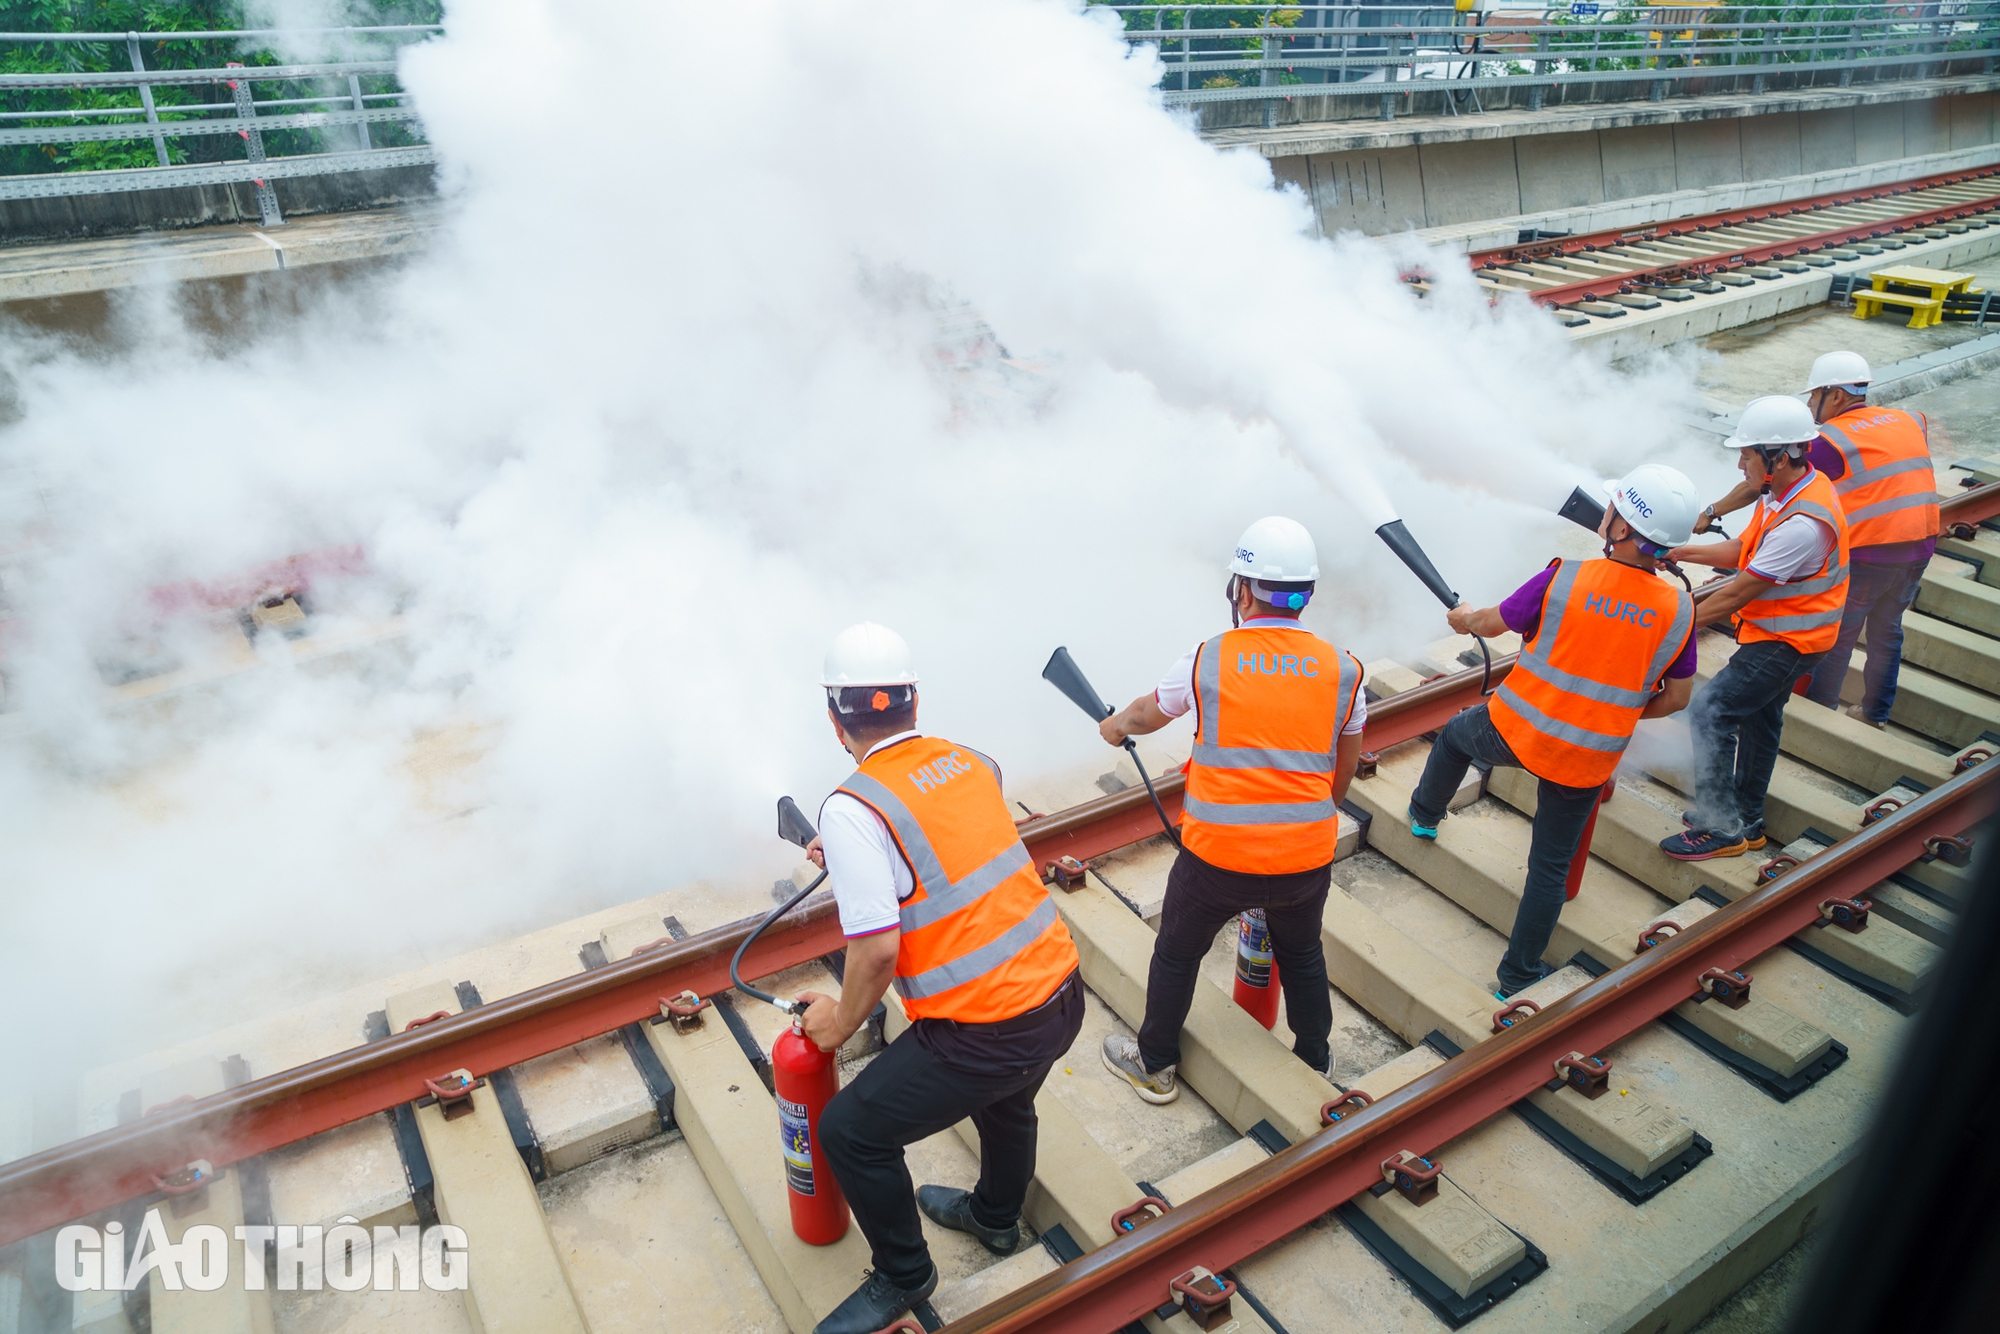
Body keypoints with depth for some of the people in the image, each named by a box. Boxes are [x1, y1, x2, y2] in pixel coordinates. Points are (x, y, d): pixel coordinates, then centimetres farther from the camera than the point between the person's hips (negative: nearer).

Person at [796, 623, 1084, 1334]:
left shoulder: (853, 808, -16)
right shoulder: (963, 760, 6)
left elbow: (878, 949, -20)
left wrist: (840, 1022, -1)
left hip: (984, 1031, -8)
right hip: (1062, 992, 8)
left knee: (851, 1132, 11)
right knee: (1006, 1096, 36)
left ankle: (902, 1276, 31)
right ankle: (996, 1217, 62)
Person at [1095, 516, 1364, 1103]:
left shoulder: (1207, 660, -9)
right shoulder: (1342, 670, -4)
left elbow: (1149, 712, 12)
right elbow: (1344, 771, 10)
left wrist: (1118, 725, 35)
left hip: (1217, 856, -2)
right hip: (1308, 857, 3)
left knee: (1176, 953, 21)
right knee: (1303, 956, 28)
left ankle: (1154, 1065, 38)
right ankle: (1314, 1066, 46)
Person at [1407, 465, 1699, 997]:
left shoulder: (1565, 579, -18)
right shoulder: (1679, 608, -9)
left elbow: (1491, 623, -2)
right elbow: (1676, 698, 2)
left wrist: (1463, 617, 22)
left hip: (1515, 730, -1)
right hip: (1589, 759, 2)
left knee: (1455, 734, 33)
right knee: (1551, 866, 16)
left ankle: (1424, 815, 56)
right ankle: (1519, 976, 26)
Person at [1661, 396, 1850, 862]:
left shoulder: (1803, 523, -31)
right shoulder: (1788, 490, 0)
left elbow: (1739, 592, -27)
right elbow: (1742, 550, 9)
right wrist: (1680, 552, 0)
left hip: (1786, 642, -10)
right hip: (1777, 632, 10)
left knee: (1710, 713, -15)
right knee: (1758, 718, 20)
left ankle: (1721, 829, -5)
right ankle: (1746, 819, 36)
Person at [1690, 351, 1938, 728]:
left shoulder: (1830, 439, -10)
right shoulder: (1907, 421, 8)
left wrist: (1712, 512, 2)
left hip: (1866, 552, -7)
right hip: (1921, 545, 7)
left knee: (1836, 637, 7)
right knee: (1887, 631, 20)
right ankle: (1875, 713, 32)